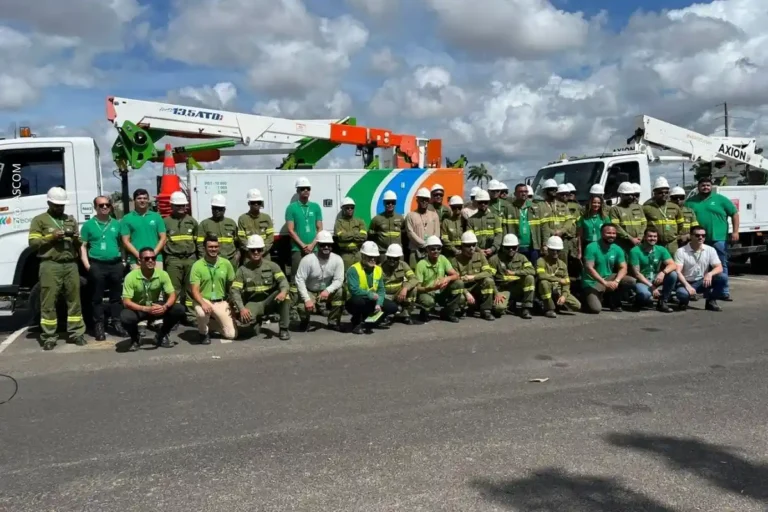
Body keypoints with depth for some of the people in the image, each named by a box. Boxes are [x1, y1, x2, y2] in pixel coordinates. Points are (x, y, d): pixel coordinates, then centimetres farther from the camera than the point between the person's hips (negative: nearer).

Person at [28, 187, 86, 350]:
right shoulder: (39, 220, 7)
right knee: (48, 302, -4)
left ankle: (76, 333, 9)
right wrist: (51, 237, -12)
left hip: (71, 264, 4)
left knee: (74, 300, 3)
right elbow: (33, 243, 0)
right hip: (50, 265, -4)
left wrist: (77, 239, 0)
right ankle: (49, 337, 1)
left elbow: (79, 244, 23)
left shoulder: (71, 220, 20)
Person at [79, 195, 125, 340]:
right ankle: (99, 326, 7)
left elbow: (122, 243, 16)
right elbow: (83, 246, 3)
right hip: (97, 265, -2)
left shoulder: (116, 224, 12)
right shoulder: (88, 225, 4)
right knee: (97, 297, 2)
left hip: (116, 264, 3)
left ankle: (116, 323, 17)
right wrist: (87, 265, -7)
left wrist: (123, 261, 7)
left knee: (116, 296, 8)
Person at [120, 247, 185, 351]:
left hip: (156, 307, 2)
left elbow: (172, 295, -13)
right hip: (138, 309, -2)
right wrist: (145, 309, -38)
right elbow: (126, 302, -23)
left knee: (179, 309, -21)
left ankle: (161, 335, 4)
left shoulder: (162, 274, -14)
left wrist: (165, 307, -35)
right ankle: (135, 339, 0)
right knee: (125, 317, -36)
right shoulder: (131, 276, -21)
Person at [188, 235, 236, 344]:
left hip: (221, 302, 3)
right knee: (201, 313, -40)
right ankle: (203, 332, -4)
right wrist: (203, 303, -32)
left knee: (231, 335, -6)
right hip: (204, 300, -3)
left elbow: (232, 285, 7)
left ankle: (213, 320, 26)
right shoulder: (197, 265, -10)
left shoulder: (226, 263, -2)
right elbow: (194, 290, -14)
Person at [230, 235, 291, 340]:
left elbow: (283, 281, -15)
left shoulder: (272, 266, -1)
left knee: (284, 295, -31)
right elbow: (234, 291, -9)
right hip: (253, 303, -1)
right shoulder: (242, 270, -1)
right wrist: (241, 308, -26)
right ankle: (256, 321, 8)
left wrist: (283, 291, -40)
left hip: (270, 301, 1)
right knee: (243, 321, -32)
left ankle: (284, 329, -16)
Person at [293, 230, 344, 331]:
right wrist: (307, 299, -30)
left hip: (327, 291, 2)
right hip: (309, 292, -2)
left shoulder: (337, 259, -14)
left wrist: (327, 290, -35)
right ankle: (305, 322, 11)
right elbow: (299, 280, -23)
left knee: (340, 292, -27)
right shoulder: (308, 259, -22)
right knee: (302, 307, -30)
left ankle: (333, 321, -5)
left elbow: (339, 280, -16)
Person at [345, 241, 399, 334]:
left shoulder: (378, 270, 1)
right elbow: (354, 290, -29)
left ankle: (368, 323, -1)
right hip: (355, 302, -6)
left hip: (371, 301, 6)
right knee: (358, 300, -40)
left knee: (392, 307, -9)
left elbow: (381, 290, -1)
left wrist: (378, 304, -18)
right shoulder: (354, 269, -19)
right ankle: (356, 322, -8)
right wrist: (370, 295, -22)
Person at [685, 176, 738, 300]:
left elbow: (734, 214, 5)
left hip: (718, 239, -2)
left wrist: (735, 231, -3)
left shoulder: (720, 199, 4)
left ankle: (724, 292, 6)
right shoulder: (691, 202, 9)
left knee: (721, 266, 2)